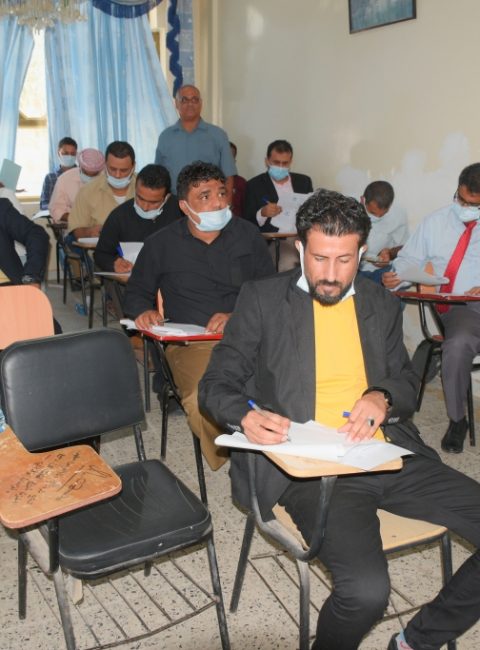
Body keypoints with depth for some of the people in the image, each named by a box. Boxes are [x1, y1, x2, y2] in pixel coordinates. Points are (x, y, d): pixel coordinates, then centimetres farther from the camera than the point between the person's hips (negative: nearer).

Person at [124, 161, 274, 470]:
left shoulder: (247, 234, 13)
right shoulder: (161, 245, 12)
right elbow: (137, 292, 23)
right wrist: (144, 310, -1)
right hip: (191, 341, -1)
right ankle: (229, 457, -4)